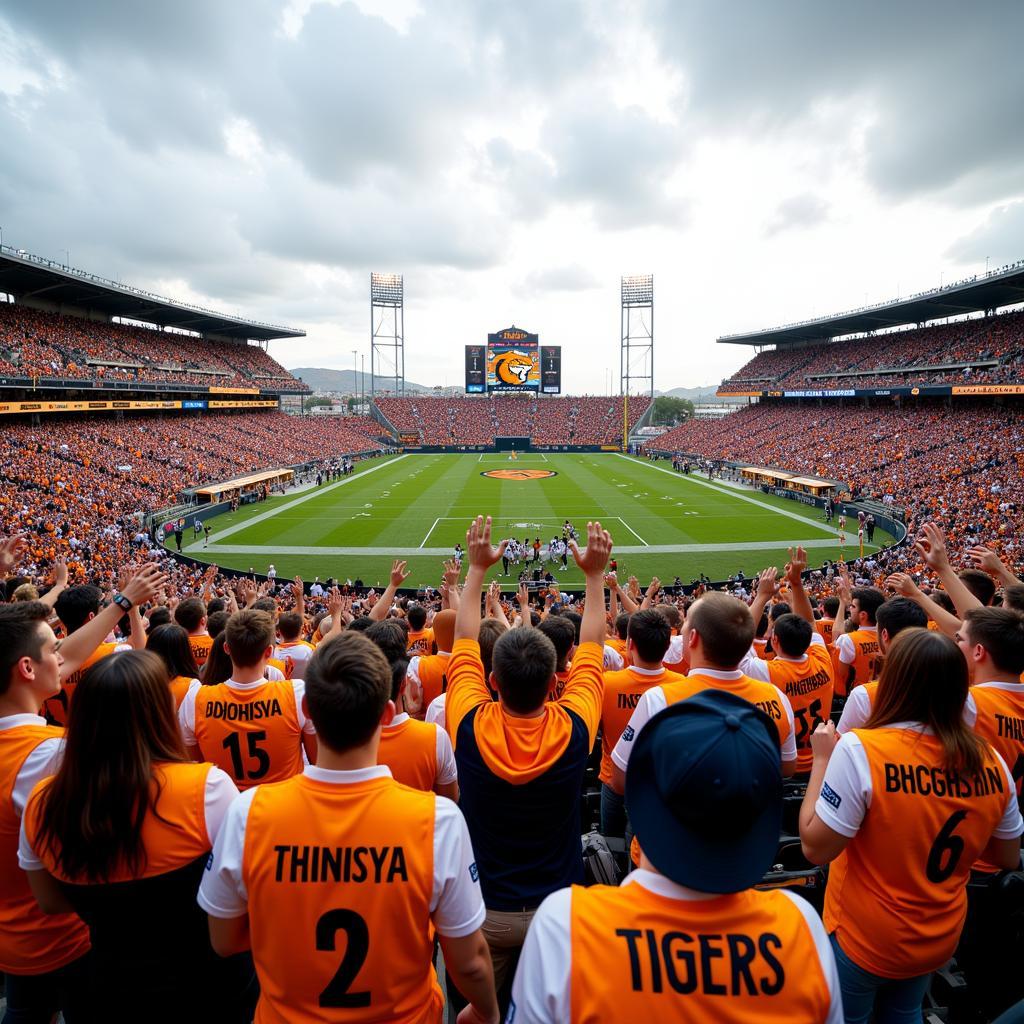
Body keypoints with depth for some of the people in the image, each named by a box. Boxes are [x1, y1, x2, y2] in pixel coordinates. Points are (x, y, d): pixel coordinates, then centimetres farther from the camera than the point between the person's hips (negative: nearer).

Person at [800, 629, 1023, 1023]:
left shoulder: (861, 750, -29)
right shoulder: (990, 762, -13)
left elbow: (815, 848, -22)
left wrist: (822, 759, -16)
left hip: (863, 938, -4)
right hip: (940, 939, 4)